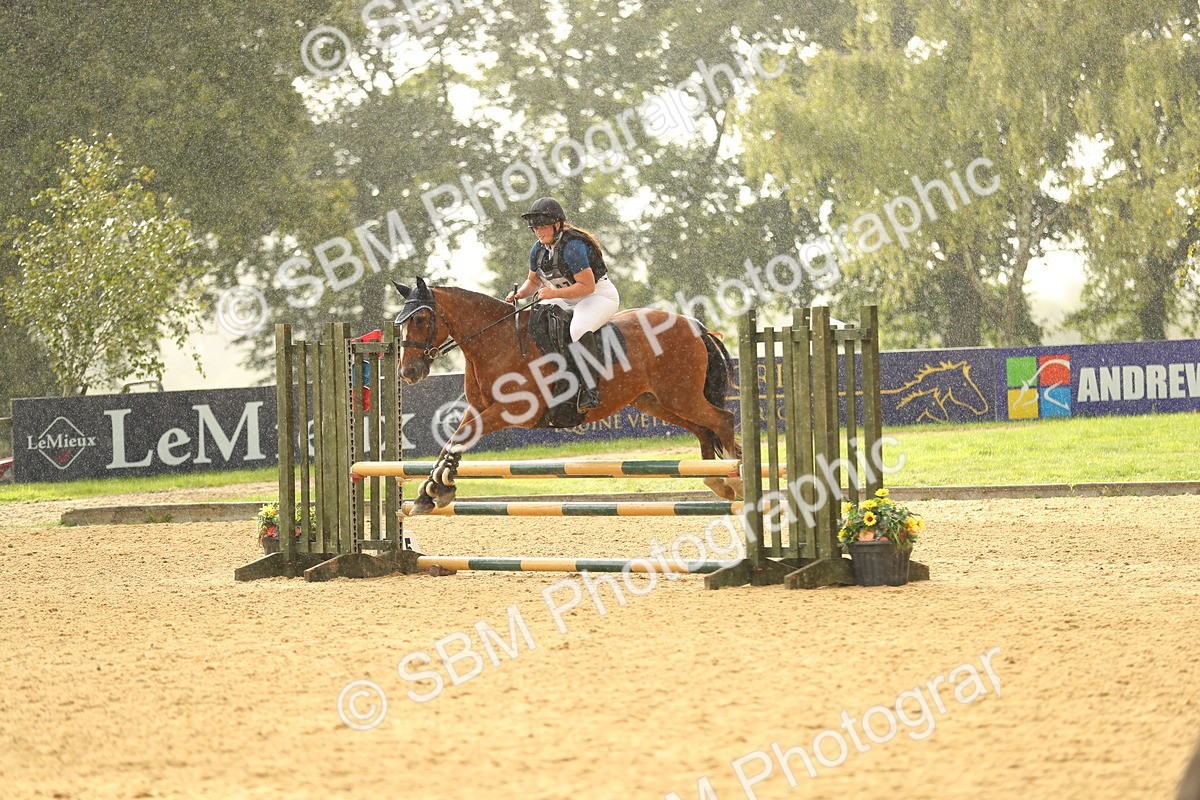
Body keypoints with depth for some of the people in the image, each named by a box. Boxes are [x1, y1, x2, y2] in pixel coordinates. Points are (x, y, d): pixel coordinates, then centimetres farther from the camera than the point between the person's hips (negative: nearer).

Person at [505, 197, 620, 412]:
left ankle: (590, 389, -33)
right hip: (567, 301, 9)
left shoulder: (572, 247, -25)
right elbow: (533, 281, 16)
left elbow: (587, 286, -27)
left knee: (579, 329, -37)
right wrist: (519, 294, -5)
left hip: (600, 296, -9)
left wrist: (553, 293, -31)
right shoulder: (538, 250, 1)